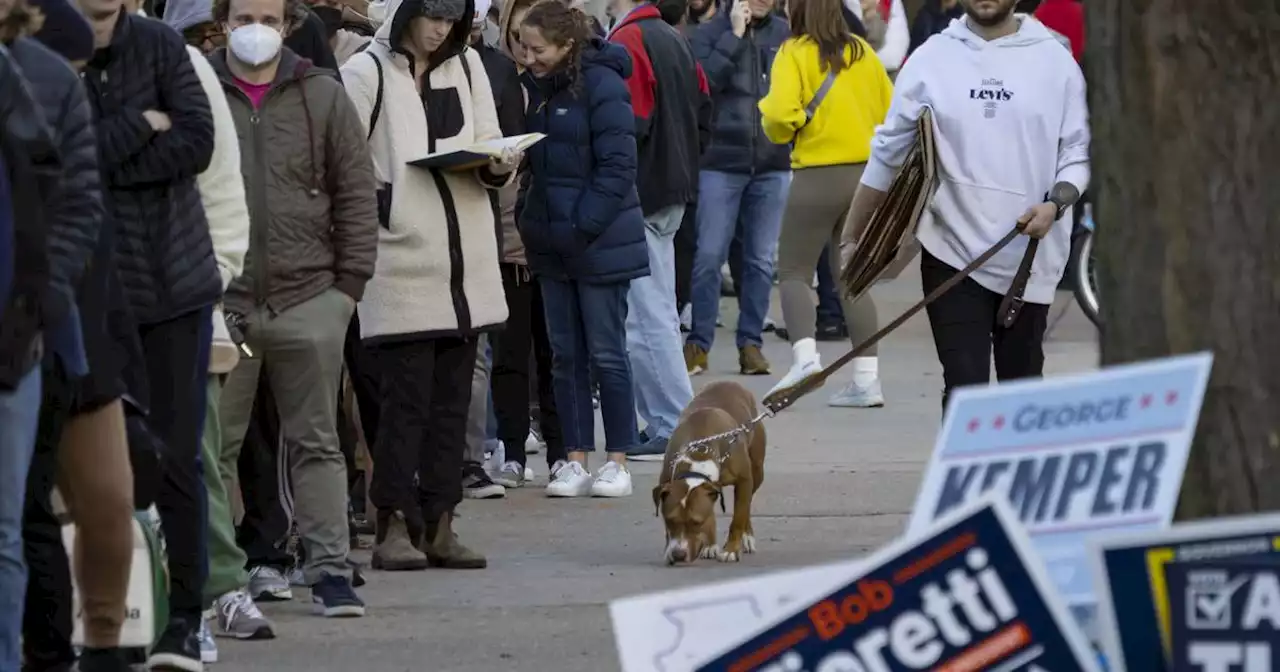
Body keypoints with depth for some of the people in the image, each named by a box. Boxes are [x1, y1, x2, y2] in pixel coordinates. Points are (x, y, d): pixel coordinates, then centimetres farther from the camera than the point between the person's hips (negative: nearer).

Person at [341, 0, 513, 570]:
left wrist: (500, 166, -5)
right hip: (401, 262, -5)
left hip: (466, 261, 5)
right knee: (407, 399, -5)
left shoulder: (466, 65, 12)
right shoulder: (366, 74, -4)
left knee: (452, 398, 7)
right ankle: (394, 527, 0)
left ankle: (438, 524, 12)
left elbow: (489, 144, 16)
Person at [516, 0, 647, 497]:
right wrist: (529, 222, 1)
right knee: (566, 355, 8)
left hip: (599, 244, -7)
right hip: (552, 244, 7)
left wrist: (583, 227, -18)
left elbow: (617, 167, -15)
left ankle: (617, 462, 7)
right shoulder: (534, 88, 8)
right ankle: (575, 461, 13)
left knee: (606, 354, 0)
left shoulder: (601, 85, -13)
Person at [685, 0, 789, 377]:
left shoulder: (785, 34, 5)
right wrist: (734, 38, -13)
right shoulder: (711, 32, 1)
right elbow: (703, 82, -13)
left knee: (762, 259, 7)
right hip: (721, 163, -2)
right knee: (708, 257, -4)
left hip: (773, 165, 2)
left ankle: (750, 342, 15)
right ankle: (698, 343, 4)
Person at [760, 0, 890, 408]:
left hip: (817, 175, -5)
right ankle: (866, 376, 5)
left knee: (793, 272, 5)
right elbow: (891, 112, 8)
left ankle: (805, 356, -18)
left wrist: (775, 125, 4)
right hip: (865, 174, 5)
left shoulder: (794, 53, -6)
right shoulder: (862, 52, 7)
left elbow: (781, 116, -18)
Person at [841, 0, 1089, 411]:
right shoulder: (932, 61, 1)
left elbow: (1079, 152, 5)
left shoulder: (1053, 60, 1)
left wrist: (1055, 203, -15)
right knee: (965, 388, -10)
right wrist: (852, 239, 11)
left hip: (1030, 257, 1)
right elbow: (887, 153, 8)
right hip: (954, 253, -1)